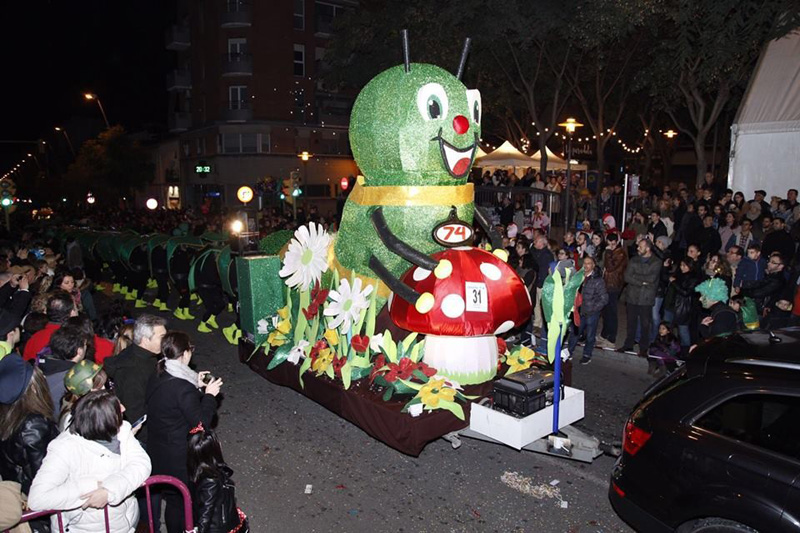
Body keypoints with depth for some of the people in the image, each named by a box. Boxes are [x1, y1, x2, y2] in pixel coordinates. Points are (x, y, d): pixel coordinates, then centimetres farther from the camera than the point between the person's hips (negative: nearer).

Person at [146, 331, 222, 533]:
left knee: (170, 497, 25)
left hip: (156, 450, 8)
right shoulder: (183, 387, -30)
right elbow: (201, 422, -22)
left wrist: (196, 387, 5)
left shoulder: (156, 378, -5)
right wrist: (209, 395, -11)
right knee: (179, 502, 14)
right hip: (179, 458, -8)